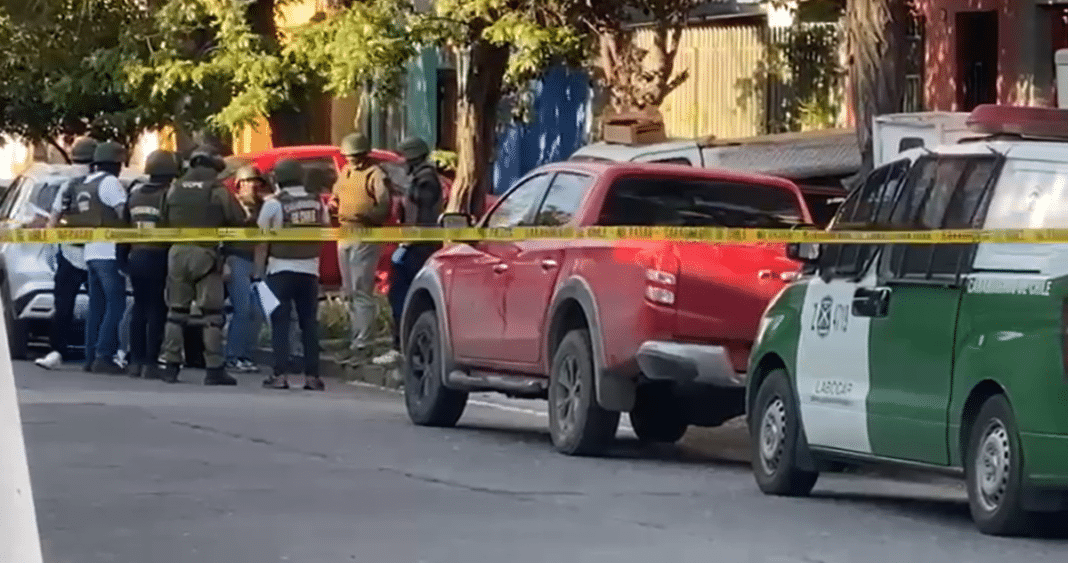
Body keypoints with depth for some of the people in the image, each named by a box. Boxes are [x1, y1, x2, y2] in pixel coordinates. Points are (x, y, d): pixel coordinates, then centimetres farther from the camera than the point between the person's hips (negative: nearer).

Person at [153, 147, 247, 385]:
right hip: (205, 254, -4)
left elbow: (163, 220, 10)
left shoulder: (175, 188, 7)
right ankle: (214, 369, -3)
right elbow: (239, 219, -5)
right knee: (212, 313, 0)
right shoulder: (217, 190, -6)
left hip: (177, 252, 4)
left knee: (176, 311, 11)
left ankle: (171, 365, 10)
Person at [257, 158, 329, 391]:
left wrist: (259, 272, -3)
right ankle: (312, 376, 5)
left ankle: (280, 375, -5)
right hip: (310, 270, 3)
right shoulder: (317, 204, 4)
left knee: (280, 323, 1)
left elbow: (262, 243, -7)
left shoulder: (273, 204, -7)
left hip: (281, 270, -3)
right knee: (309, 323, 7)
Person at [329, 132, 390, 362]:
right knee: (349, 291, 13)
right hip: (344, 237, 9)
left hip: (365, 238, -9)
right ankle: (357, 337, 21)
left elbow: (385, 208, -15)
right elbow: (336, 194, 28)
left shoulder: (375, 175, -10)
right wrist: (333, 203, 5)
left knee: (361, 292, -11)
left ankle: (361, 344, -13)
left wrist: (367, 216, -33)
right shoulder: (345, 172, 15)